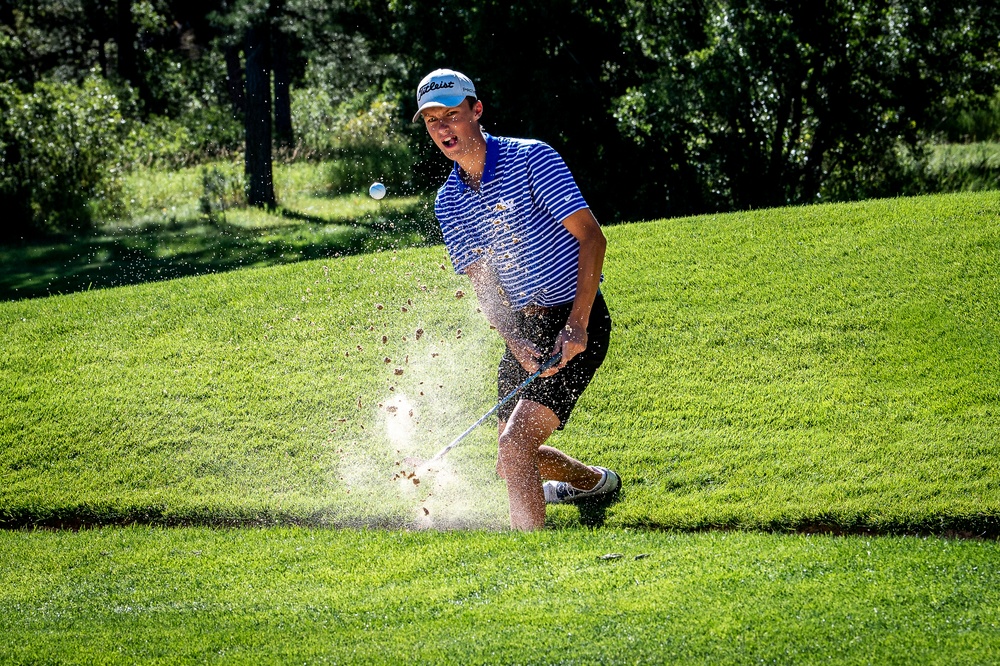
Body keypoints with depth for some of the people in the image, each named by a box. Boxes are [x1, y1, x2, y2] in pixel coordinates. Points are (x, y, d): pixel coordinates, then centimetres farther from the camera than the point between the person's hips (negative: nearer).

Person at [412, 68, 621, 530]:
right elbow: (485, 286, 1)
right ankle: (592, 482, 47)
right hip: (525, 327, 8)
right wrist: (519, 345, -19)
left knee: (514, 445, -21)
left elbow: (592, 237, -17)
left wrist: (576, 326, -25)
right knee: (512, 458, 18)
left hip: (576, 323, -8)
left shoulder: (531, 158, -13)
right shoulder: (448, 202, 5)